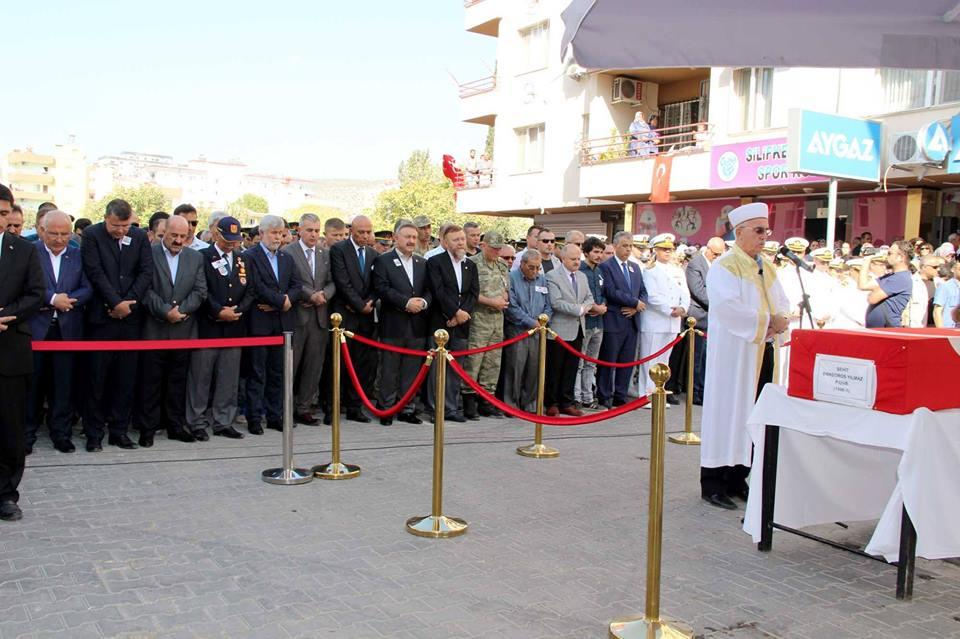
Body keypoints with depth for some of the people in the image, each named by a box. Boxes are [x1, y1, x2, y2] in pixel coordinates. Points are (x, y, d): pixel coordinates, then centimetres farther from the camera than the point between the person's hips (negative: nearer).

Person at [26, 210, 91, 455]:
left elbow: (87, 288, 1)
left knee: (63, 384, 7)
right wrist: (53, 299, -18)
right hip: (35, 328, -2)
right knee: (33, 382, 6)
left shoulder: (78, 255, 8)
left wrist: (65, 301, -14)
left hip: (67, 330, 2)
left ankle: (61, 433, 17)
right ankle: (27, 433, 18)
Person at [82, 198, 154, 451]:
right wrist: (116, 303, -13)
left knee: (126, 378, 6)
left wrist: (128, 303, -8)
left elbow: (146, 273, 2)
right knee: (97, 377, 2)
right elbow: (95, 273, -9)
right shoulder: (92, 235, -2)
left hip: (130, 317, 3)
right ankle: (94, 433, 12)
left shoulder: (140, 237, 6)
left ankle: (119, 430, 16)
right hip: (101, 317, -3)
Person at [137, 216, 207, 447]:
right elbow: (146, 289, -8)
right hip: (154, 330, -3)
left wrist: (181, 310, -10)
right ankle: (148, 428, 11)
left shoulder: (195, 258, 10)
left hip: (184, 330, 3)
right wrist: (166, 312, -15)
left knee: (178, 380, 10)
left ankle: (176, 425, 20)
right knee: (151, 380, 3)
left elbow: (200, 291, 3)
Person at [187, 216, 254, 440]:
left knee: (229, 379, 8)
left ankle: (223, 422, 17)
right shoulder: (202, 257, -1)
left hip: (234, 328, 4)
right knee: (201, 377, 2)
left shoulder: (243, 260, 14)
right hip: (207, 328, -4)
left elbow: (250, 291, 10)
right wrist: (218, 312, -15)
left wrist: (237, 310, -5)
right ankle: (197, 423, 12)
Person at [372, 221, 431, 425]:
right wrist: (407, 302, -18)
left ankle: (407, 409, 17)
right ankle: (386, 410, 11)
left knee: (411, 371, 9)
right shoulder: (383, 261, -1)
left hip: (417, 326, 5)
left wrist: (423, 302, -10)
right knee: (389, 370, 2)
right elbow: (382, 289, -12)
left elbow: (430, 290, 11)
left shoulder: (423, 263, 15)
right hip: (393, 324, -4)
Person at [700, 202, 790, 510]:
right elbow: (727, 306, -22)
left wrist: (780, 321, -6)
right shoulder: (724, 266, -9)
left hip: (762, 352, 8)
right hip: (733, 352, -7)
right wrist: (766, 320, -17)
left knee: (752, 416, 9)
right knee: (726, 414, -4)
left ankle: (737, 479, 18)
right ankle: (713, 483, 4)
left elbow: (782, 303, 16)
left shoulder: (766, 267, 16)